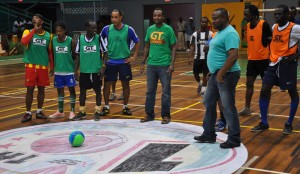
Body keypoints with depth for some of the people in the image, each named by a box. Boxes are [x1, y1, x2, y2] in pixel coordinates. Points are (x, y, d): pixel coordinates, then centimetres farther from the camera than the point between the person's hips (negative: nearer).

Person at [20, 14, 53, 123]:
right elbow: (23, 42, -23)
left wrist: (52, 67, 8)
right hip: (31, 66, -2)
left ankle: (39, 111, 19)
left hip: (43, 67, 2)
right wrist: (34, 30, -19)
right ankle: (28, 113, 8)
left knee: (41, 89, 7)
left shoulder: (48, 35, 6)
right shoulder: (28, 32, 0)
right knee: (30, 89, 0)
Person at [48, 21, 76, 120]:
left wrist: (76, 69, -7)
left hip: (69, 70, -4)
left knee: (71, 89, 2)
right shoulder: (53, 40, 0)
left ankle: (72, 111, 12)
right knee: (60, 90, 11)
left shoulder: (70, 41, -9)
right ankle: (60, 111, 21)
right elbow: (52, 55, 10)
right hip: (58, 70, 4)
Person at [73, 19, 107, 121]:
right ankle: (82, 112, 20)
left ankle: (98, 111, 17)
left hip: (96, 70, -2)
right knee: (82, 90, 9)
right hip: (84, 71, 2)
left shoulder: (98, 38, -5)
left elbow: (105, 53, 0)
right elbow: (78, 55, 5)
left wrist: (103, 67, -9)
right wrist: (76, 70, 3)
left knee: (98, 91, 6)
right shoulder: (80, 39, -1)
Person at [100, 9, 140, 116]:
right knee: (107, 84, 3)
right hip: (110, 62, 1)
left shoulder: (128, 30, -7)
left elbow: (137, 42, 4)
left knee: (125, 84, 6)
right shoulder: (106, 29, -4)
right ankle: (106, 107, 17)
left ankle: (125, 107, 20)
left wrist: (134, 56, 0)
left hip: (124, 62, -1)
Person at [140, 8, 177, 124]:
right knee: (150, 91, 11)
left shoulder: (168, 29, -5)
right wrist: (143, 63, 11)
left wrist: (172, 64, -13)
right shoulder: (150, 29, 8)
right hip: (151, 65, 5)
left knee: (166, 91, 3)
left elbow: (173, 47, -5)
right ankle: (149, 114, 22)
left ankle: (166, 116, 13)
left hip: (165, 65, -4)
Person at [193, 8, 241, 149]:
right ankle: (209, 134, 27)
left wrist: (221, 73, -26)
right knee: (209, 103, 16)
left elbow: (233, 56, -26)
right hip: (215, 74, 11)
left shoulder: (230, 33, -17)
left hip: (226, 75, -11)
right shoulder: (220, 32, 16)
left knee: (228, 107, -4)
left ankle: (234, 139, 8)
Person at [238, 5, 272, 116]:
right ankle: (247, 109, 17)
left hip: (263, 59, -7)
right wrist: (250, 55, 15)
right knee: (249, 84, 9)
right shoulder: (248, 25, 8)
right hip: (251, 59, 7)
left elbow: (271, 40, -11)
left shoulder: (264, 24, -13)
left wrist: (270, 56, -14)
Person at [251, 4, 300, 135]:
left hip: (287, 64, -6)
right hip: (274, 63, 6)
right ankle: (264, 123, 10)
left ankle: (289, 124, 18)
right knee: (264, 90, 0)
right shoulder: (274, 27, 8)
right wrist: (272, 55, 13)